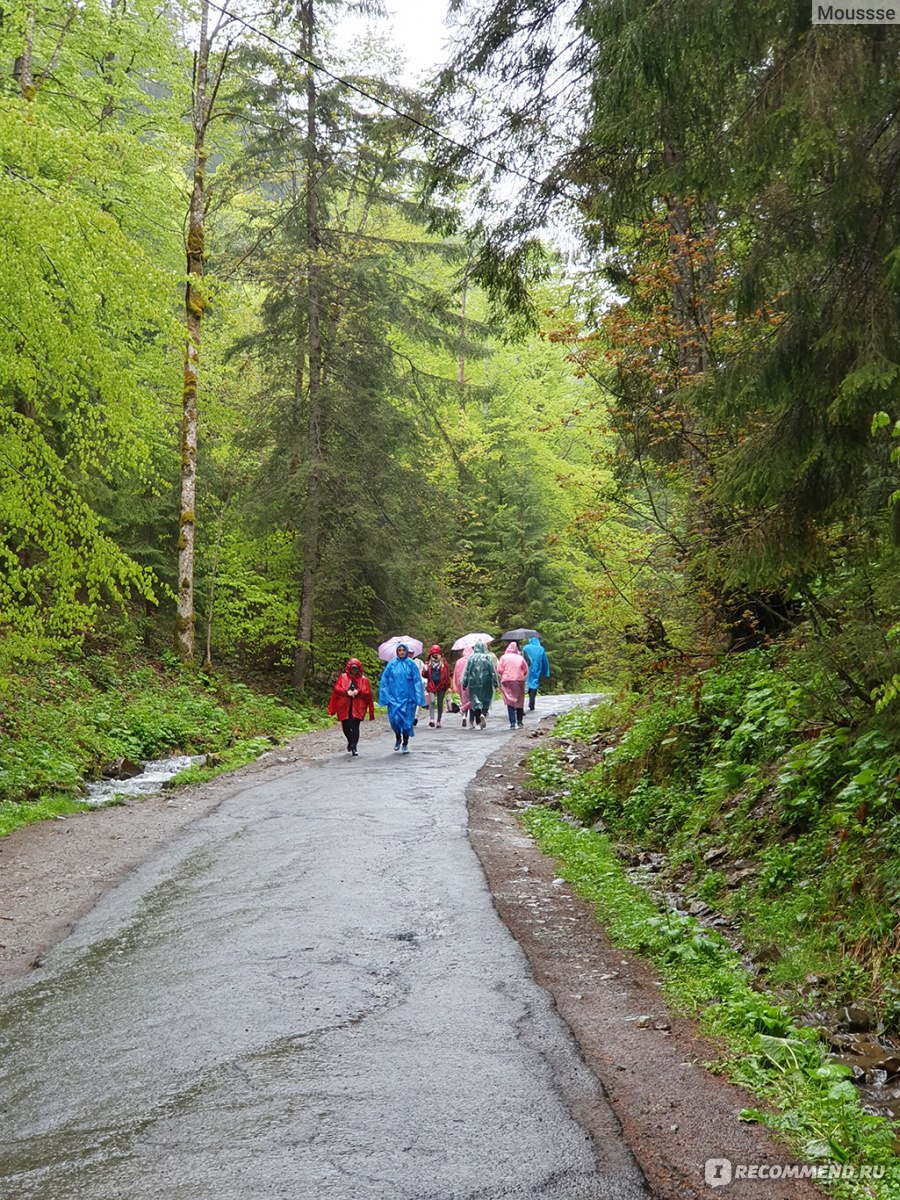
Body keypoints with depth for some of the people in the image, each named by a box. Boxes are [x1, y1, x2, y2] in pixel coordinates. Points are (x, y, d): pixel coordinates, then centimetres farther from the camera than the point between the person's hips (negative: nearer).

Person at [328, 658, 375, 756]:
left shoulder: (363, 680, 7)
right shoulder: (343, 677, 8)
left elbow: (367, 693, 2)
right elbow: (336, 689, 0)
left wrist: (358, 692, -14)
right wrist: (346, 692, -13)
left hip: (357, 707, -2)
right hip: (344, 706, 2)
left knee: (355, 726, -13)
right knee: (345, 726, 8)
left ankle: (354, 748, -11)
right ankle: (350, 741, 39)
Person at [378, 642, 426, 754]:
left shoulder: (411, 664, 1)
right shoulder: (391, 664, 3)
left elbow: (417, 681, 1)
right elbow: (384, 681, 5)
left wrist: (419, 699, -4)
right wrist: (385, 697, -1)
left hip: (408, 698, 0)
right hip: (394, 697, 0)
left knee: (407, 721, 1)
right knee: (395, 719, -9)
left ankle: (405, 744, 18)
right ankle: (398, 738, 19)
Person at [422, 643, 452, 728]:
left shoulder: (444, 662, 6)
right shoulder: (429, 663, 9)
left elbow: (447, 675, 5)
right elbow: (425, 676, 12)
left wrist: (448, 687, 1)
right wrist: (425, 670, -10)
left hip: (441, 685, 0)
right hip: (431, 685, 0)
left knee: (440, 704, 5)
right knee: (432, 701, -16)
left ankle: (438, 721, 13)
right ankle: (431, 719, -20)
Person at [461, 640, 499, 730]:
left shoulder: (471, 658, -1)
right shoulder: (488, 657, -3)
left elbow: (466, 672, 0)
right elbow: (493, 671, -3)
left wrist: (464, 684, 7)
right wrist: (496, 684, 3)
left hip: (474, 683, 0)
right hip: (486, 684, 0)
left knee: (475, 701, 4)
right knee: (486, 701, 12)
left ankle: (479, 722, -8)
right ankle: (483, 713, -12)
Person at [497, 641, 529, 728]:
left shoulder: (504, 657, 2)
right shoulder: (520, 658, 6)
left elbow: (499, 670, -5)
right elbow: (526, 671, 4)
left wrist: (501, 677, 11)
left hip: (507, 682, -2)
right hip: (519, 681, 2)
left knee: (510, 702, -2)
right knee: (519, 701, 14)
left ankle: (512, 723, -13)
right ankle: (520, 722, 21)